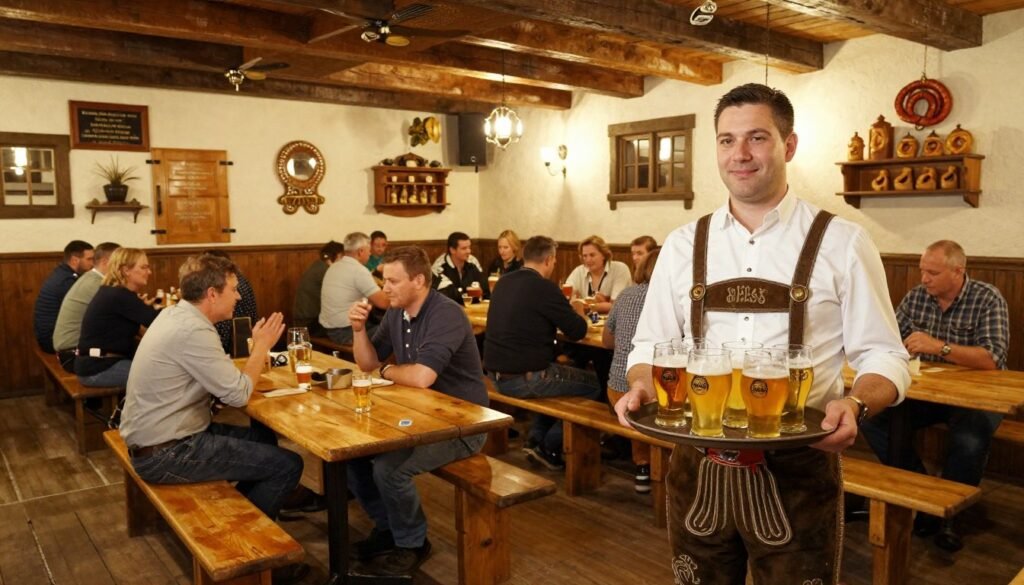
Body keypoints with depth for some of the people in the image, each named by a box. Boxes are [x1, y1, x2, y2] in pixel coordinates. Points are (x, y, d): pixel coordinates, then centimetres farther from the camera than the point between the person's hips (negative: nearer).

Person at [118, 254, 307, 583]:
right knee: (287, 465, -9)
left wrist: (257, 349, 0)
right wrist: (262, 346, -7)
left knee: (264, 437, 18)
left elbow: (220, 378, 13)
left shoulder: (176, 315, 6)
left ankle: (235, 522, 24)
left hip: (159, 438, 10)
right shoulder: (193, 331, -24)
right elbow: (238, 394, -19)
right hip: (165, 454, -10)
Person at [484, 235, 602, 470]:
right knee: (593, 384, 10)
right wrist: (578, 311, 12)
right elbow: (578, 331, -9)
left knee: (556, 371, 32)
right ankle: (550, 446, 14)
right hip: (523, 379, -8)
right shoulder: (544, 287, -16)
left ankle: (536, 438, 26)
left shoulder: (504, 282, 8)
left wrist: (566, 309, 22)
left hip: (495, 374, 8)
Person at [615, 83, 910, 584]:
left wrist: (855, 405, -21)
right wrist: (641, 386, -12)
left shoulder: (841, 242, -4)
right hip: (698, 468, 3)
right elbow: (650, 345, 9)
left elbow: (883, 355, -1)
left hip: (798, 470, -2)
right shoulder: (683, 245, 4)